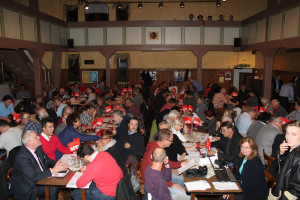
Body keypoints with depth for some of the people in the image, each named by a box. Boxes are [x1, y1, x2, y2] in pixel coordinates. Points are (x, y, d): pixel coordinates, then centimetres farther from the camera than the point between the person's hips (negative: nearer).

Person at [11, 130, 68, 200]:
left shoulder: (37, 148, -1)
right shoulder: (22, 157, -26)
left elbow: (47, 160, 8)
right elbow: (34, 177, -29)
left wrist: (59, 164, -11)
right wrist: (53, 170, -28)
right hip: (27, 188, -8)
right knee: (52, 188, -23)